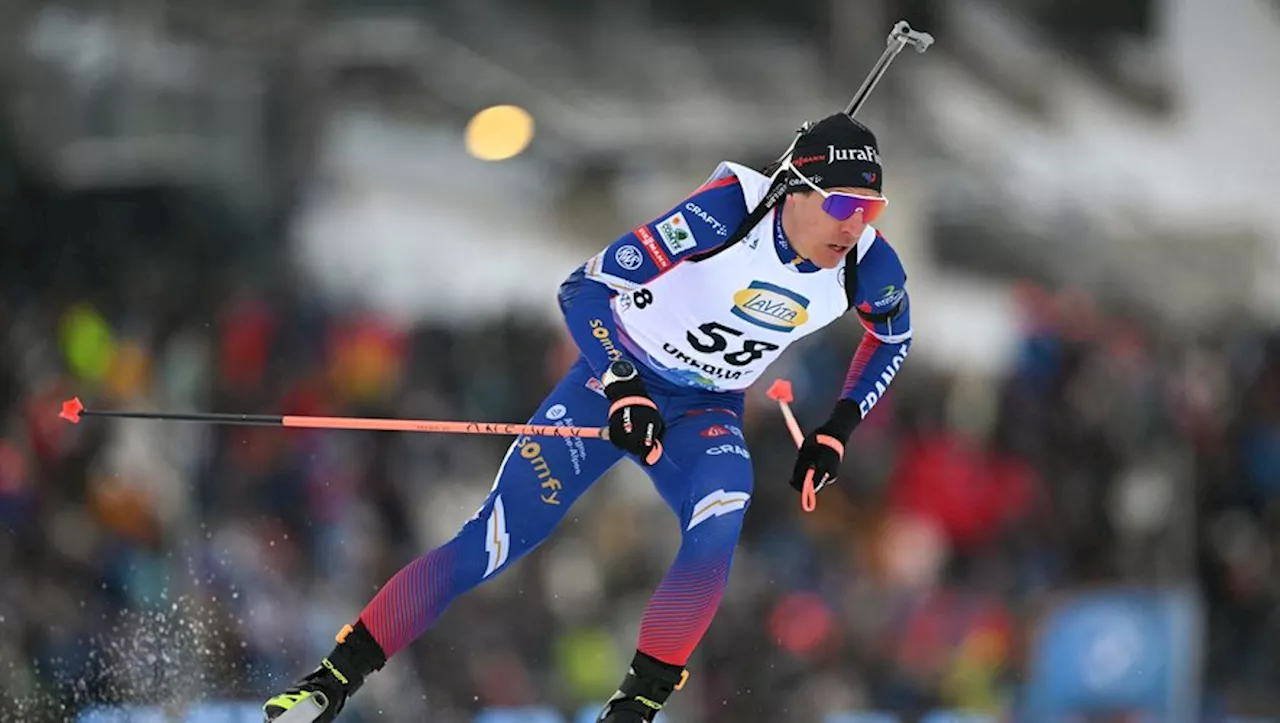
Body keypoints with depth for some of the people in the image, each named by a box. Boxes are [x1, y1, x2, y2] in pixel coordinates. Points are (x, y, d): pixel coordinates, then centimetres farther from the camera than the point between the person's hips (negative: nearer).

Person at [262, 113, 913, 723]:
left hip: (706, 413, 3)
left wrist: (836, 434, 1)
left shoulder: (868, 269, -15)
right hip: (618, 379, -3)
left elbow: (894, 338, 11)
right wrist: (623, 391, -33)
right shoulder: (726, 214, -28)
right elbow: (583, 289, -23)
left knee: (717, 530, -30)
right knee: (491, 544, -10)